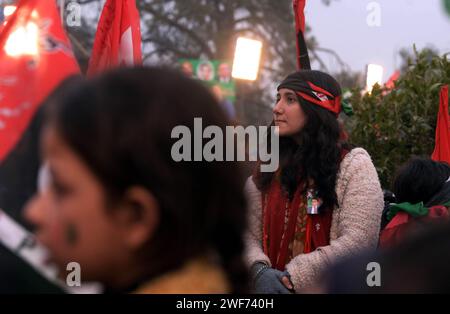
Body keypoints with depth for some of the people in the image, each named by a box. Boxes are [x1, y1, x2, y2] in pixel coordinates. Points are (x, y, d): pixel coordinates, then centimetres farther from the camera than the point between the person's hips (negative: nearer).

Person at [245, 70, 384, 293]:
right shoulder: (269, 167, 7)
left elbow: (359, 241, -15)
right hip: (269, 286, 4)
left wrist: (293, 277, -18)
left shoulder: (354, 165, -6)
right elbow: (249, 233, 4)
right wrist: (259, 270, -16)